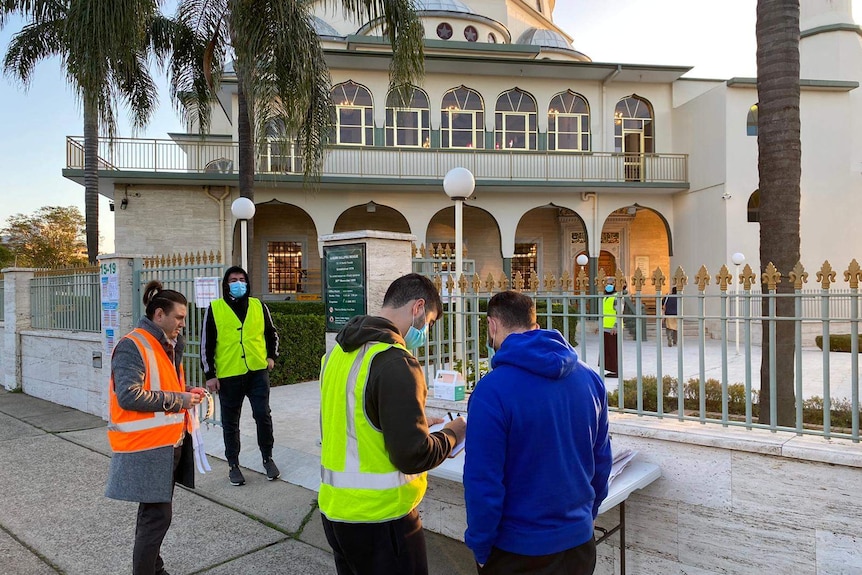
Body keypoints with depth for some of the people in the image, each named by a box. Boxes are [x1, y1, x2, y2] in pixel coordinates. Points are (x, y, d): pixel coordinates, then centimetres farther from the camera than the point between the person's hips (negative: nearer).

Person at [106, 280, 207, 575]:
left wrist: (188, 391, 4)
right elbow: (129, 395, -26)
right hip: (147, 446, -9)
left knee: (155, 512, 20)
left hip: (170, 443, 9)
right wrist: (179, 400, -20)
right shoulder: (132, 346, -17)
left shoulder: (169, 346, 12)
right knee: (157, 515, -3)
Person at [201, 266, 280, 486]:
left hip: (258, 372, 1)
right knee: (230, 422, 9)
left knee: (263, 415, 0)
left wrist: (271, 356, 7)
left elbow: (271, 333, 19)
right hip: (228, 376, -1)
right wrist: (210, 374, -2)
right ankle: (233, 465, 25)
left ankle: (267, 458, 20)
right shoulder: (215, 309, 0)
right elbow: (206, 344, 1)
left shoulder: (258, 306, 7)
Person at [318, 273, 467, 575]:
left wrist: (416, 425, 13)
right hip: (379, 519, -8)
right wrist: (451, 434, -4)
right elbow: (412, 455, -22)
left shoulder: (340, 351, 4)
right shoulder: (395, 361, -22)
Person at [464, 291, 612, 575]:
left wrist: (480, 548, -5)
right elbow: (602, 460, 5)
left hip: (519, 550, -4)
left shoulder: (492, 389, -22)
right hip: (579, 540, 5)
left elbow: (483, 480, -20)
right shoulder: (589, 378, -5)